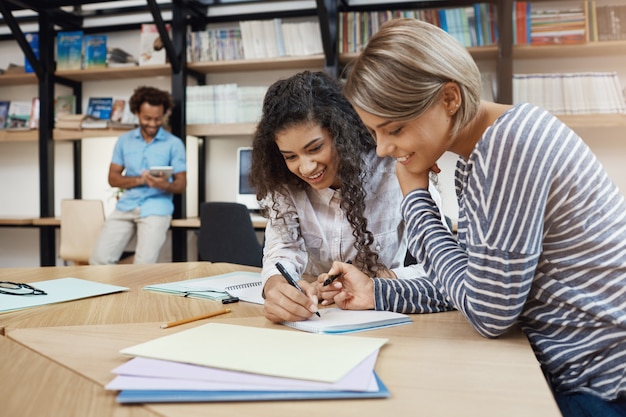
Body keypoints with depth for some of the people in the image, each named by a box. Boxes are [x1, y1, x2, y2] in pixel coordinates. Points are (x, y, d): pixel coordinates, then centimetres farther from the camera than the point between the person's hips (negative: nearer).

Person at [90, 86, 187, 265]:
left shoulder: (174, 144, 1)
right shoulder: (124, 140, 10)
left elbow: (181, 185, 1)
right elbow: (113, 177, 8)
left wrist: (165, 185, -22)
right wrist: (139, 180, -11)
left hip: (156, 208, -3)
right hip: (126, 206, 3)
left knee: (144, 265, -17)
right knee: (99, 259, -8)